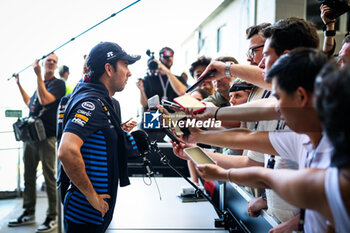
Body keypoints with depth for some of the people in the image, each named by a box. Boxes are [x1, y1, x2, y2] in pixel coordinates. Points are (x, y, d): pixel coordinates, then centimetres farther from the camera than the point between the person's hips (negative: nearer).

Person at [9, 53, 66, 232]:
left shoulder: (58, 83, -2)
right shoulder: (41, 83, 18)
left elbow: (45, 100, -20)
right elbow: (30, 103, 31)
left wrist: (38, 75, -16)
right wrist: (19, 84, 32)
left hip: (47, 137, -7)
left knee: (49, 177, -4)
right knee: (29, 176, 12)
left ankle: (52, 218, 5)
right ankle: (29, 213, 24)